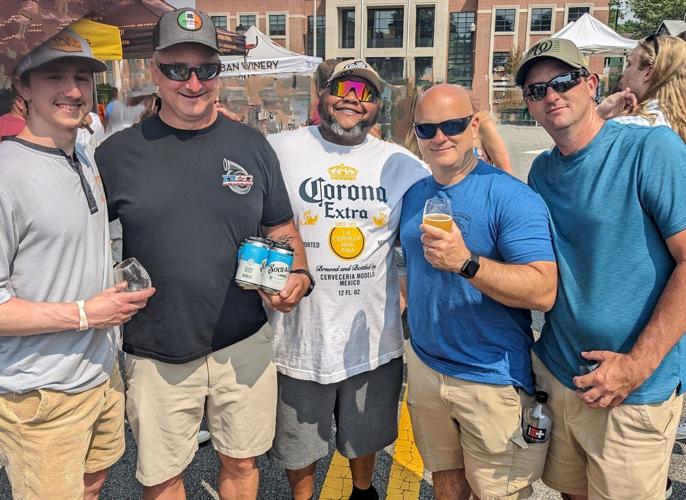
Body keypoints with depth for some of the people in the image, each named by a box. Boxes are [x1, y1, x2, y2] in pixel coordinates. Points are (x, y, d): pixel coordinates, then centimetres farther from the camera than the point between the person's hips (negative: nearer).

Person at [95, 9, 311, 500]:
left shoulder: (252, 146, 1)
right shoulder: (116, 154, -4)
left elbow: (282, 230, 8)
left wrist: (298, 277, -10)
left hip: (245, 347, 1)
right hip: (156, 356, -1)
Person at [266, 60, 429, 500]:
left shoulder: (399, 163, 1)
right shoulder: (280, 151, -7)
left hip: (373, 337, 3)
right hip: (301, 334, -2)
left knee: (365, 438, 26)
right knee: (300, 447, 20)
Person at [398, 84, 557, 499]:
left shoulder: (510, 197, -16)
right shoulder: (414, 196, 5)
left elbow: (544, 292, -25)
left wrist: (467, 263, -36)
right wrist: (417, 314, 8)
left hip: (494, 378, -5)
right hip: (425, 367, 6)